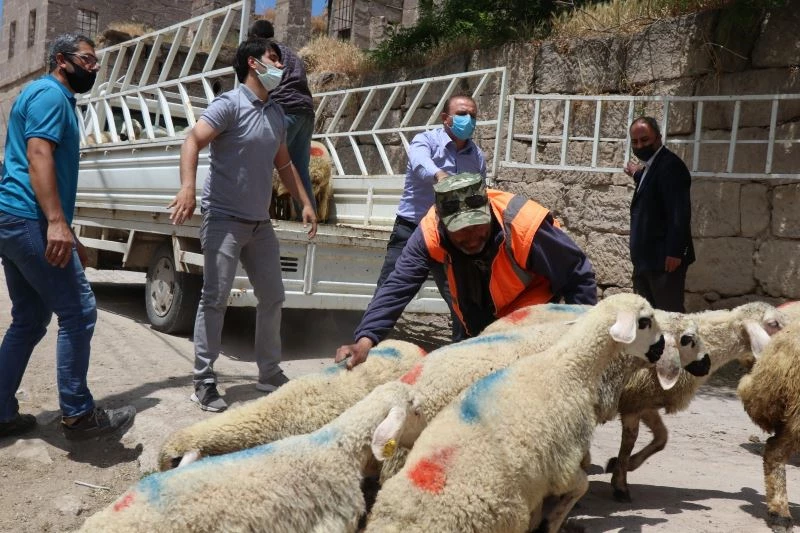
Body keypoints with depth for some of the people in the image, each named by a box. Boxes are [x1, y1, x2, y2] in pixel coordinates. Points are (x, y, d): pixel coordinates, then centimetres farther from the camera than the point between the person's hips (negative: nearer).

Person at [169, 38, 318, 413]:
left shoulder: (276, 114, 14)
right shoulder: (230, 104, -9)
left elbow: (283, 163, 24)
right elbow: (193, 141, -21)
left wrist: (305, 203, 20)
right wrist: (188, 188, -36)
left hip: (260, 222, 8)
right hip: (224, 219, -8)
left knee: (272, 297, 10)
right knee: (215, 299, -6)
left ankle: (269, 373, 23)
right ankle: (204, 382, 4)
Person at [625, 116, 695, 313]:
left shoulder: (670, 165, -14)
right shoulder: (651, 166, 15)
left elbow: (679, 212, -21)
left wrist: (675, 252, -24)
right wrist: (638, 175, 26)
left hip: (664, 258, -9)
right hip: (646, 257, 9)